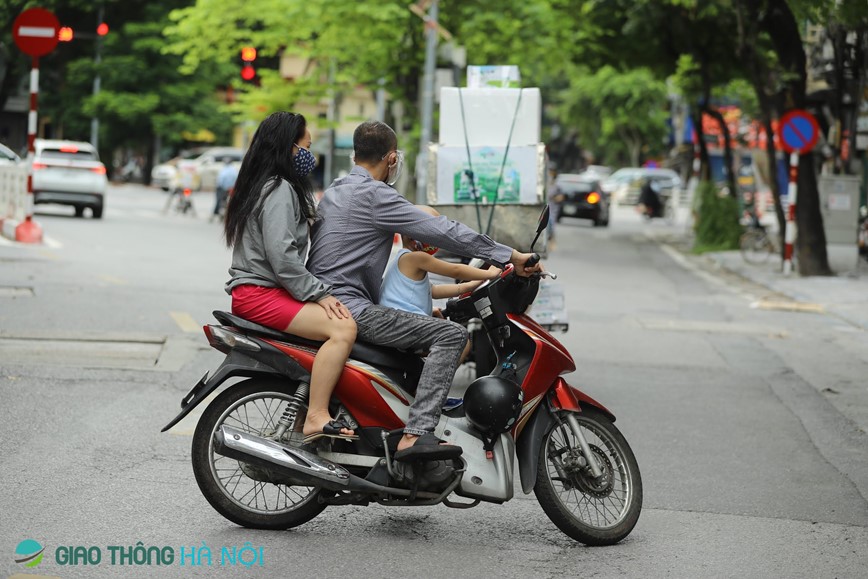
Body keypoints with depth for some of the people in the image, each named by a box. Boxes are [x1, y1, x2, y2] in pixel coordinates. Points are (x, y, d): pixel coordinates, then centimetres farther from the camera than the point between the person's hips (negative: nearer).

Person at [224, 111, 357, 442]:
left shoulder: (271, 186, 23)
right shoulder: (280, 189, -10)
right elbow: (281, 256, -21)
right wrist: (319, 294, -16)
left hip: (255, 289, 11)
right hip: (260, 294, -11)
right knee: (343, 328, -25)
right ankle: (317, 419, -30)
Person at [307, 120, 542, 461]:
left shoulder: (334, 191, 18)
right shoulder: (373, 194, -12)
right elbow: (441, 231, -17)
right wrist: (508, 256, -15)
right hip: (349, 308, -10)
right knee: (451, 335, -17)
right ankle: (415, 435, -27)